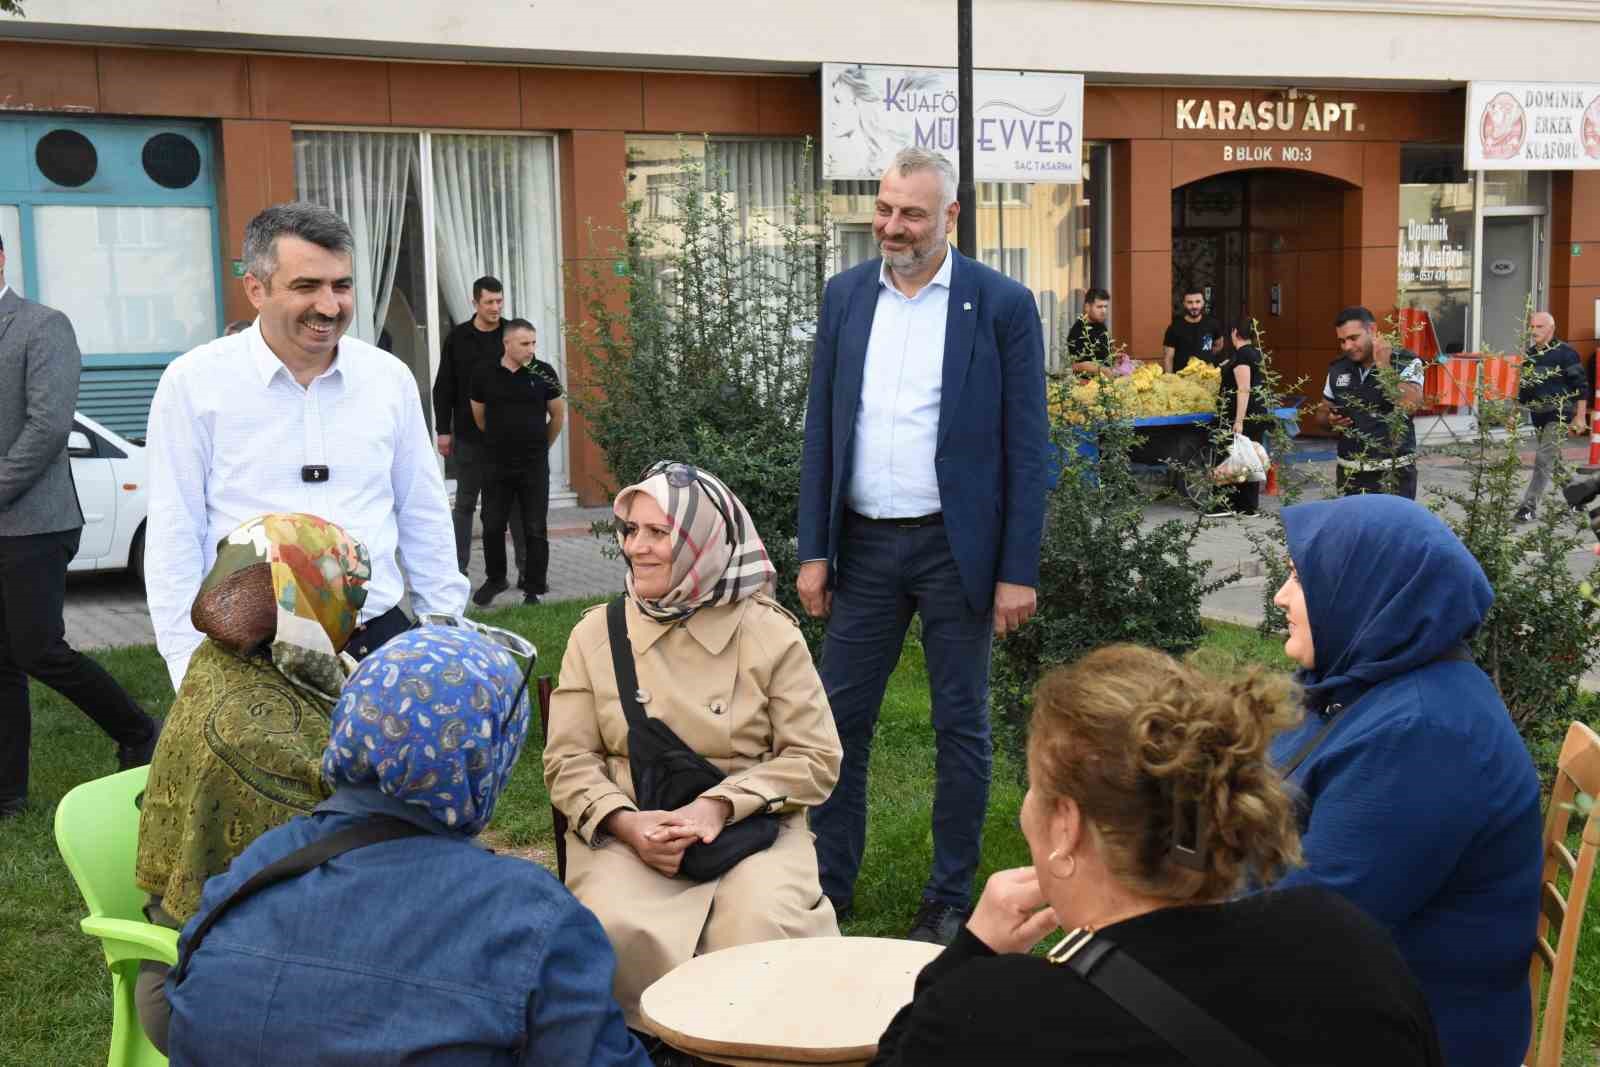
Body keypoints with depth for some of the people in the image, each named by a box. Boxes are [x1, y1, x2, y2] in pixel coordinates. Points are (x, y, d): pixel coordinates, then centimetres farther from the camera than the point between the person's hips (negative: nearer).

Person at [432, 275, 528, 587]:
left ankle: (527, 569, 9)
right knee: (465, 503, 7)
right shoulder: (458, 338, 1)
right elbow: (443, 388, 4)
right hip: (469, 436, 0)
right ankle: (457, 569, 13)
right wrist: (443, 430, 0)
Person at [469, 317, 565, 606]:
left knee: (535, 530, 3)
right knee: (492, 527, 8)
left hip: (534, 466, -1)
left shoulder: (543, 373, -4)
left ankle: (534, 588, 12)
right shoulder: (485, 374, -2)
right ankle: (495, 579, 27)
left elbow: (558, 415, 8)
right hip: (496, 464, 1)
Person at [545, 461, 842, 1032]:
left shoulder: (771, 635, 0)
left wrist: (719, 806, -14)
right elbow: (568, 759, 6)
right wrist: (627, 822, -14)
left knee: (761, 925, -31)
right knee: (617, 927, -30)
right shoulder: (595, 635, 6)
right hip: (627, 831, 1)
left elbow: (815, 758, 0)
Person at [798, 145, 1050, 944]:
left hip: (957, 546, -3)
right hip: (864, 542, 4)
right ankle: (829, 888, 22)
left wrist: (1018, 571, -10)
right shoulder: (845, 295, 6)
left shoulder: (1002, 305, -6)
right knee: (839, 719, 8)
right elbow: (821, 427, 8)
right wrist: (813, 550, 3)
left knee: (960, 727, 7)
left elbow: (1026, 446, -6)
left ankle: (949, 901, 19)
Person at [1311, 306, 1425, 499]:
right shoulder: (1338, 369, 8)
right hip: (1349, 473, 4)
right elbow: (1320, 415, 19)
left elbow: (1410, 405, -22)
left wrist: (1383, 365, -17)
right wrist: (1330, 421, -3)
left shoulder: (1405, 362, -5)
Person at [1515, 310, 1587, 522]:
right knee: (1554, 459, 15)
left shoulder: (1565, 352, -10)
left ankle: (1528, 506, -14)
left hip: (1559, 416, -7)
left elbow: (1581, 386, -10)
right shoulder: (1529, 354, 10)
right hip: (1538, 416, 7)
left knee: (1543, 459, -14)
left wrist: (1580, 417, -14)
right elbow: (1524, 387, 19)